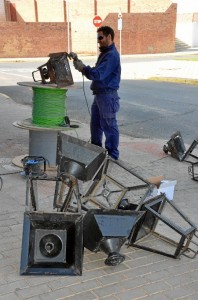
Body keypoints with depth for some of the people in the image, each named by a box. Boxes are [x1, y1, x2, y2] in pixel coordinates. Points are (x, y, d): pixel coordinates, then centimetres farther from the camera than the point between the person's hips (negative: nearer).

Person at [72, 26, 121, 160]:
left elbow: (98, 74, -25)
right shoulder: (105, 53, 17)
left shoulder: (112, 55, -16)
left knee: (109, 125, -1)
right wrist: (83, 67, -2)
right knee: (95, 124, 17)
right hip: (99, 94, 10)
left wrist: (82, 67, -18)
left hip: (107, 95, -10)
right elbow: (97, 73, 13)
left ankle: (112, 154, 9)